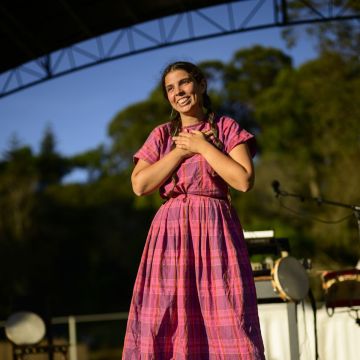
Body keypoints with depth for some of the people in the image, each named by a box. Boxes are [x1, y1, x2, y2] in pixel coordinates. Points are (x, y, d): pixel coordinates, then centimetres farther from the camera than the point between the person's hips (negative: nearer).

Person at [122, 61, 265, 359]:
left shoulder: (226, 128, 8)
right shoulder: (162, 135, 14)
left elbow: (244, 180, -7)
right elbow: (140, 184, -1)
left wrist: (202, 146, -3)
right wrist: (182, 151, -3)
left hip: (216, 231, -2)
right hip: (172, 232, 2)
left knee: (226, 320, -9)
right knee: (168, 322, -6)